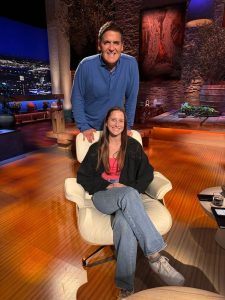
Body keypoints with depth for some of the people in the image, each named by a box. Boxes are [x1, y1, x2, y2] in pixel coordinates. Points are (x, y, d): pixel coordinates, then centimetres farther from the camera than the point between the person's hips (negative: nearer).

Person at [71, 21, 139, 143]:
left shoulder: (131, 64, -14)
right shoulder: (86, 65, -18)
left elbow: (131, 98, -5)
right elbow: (77, 98, -9)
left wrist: (127, 126, -3)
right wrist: (84, 127, -13)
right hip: (91, 129, -1)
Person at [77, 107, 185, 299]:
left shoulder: (133, 146, 13)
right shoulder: (96, 149, 14)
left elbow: (147, 173, 7)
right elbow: (82, 176, 6)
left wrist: (130, 188, -12)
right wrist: (107, 186, -10)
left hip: (127, 196, 1)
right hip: (103, 197, 0)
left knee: (124, 223, -36)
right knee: (129, 195, -36)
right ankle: (155, 256, -35)